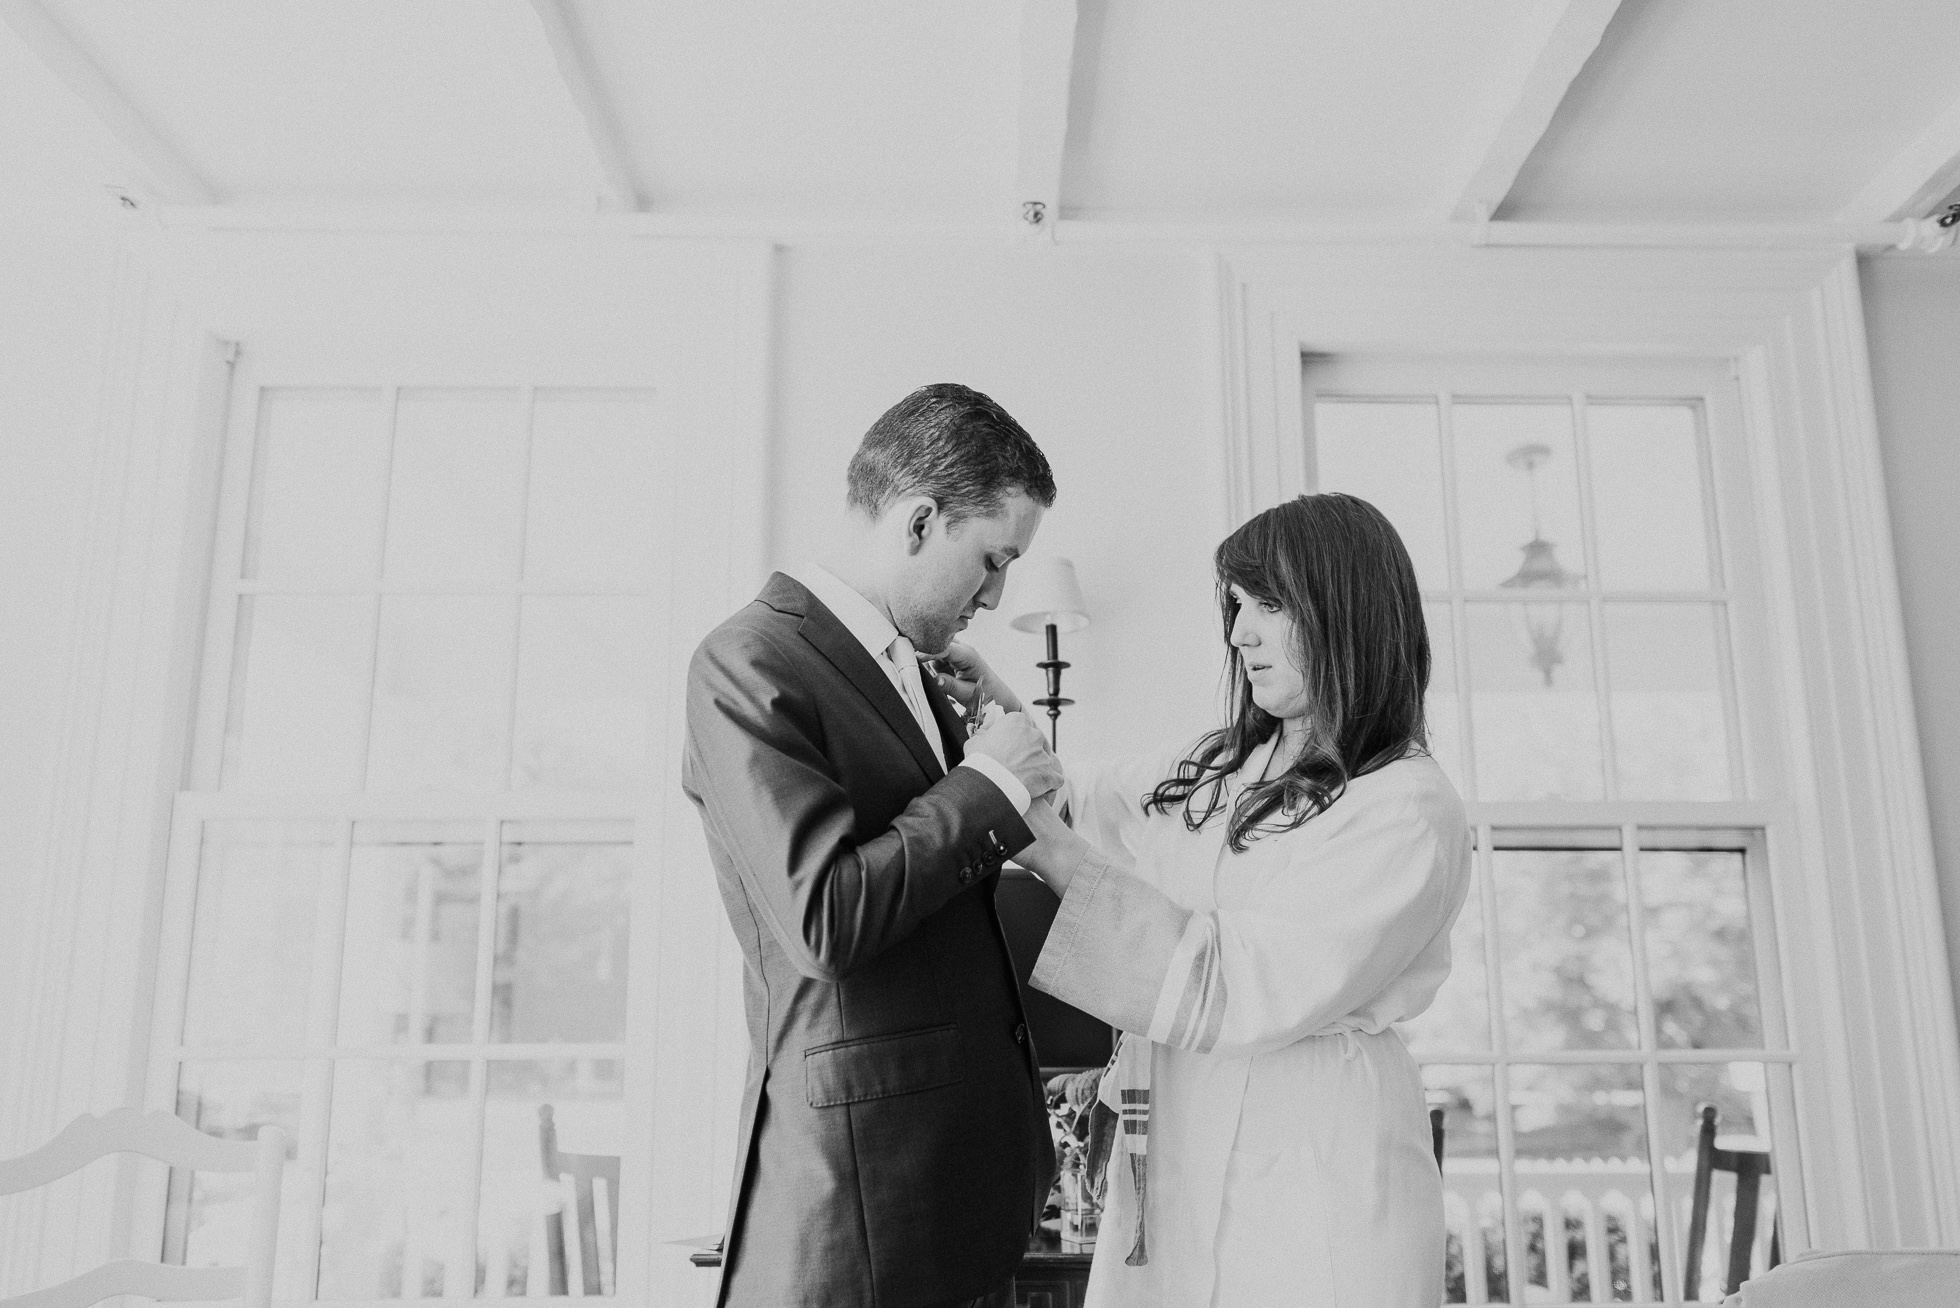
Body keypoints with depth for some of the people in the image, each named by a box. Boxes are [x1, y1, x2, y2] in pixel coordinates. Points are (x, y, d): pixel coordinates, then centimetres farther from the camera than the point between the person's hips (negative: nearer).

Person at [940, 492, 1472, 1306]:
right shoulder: (1224, 769, 9)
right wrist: (1004, 716, 2)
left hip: (1308, 1173, -6)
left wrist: (1055, 853, -22)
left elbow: (1241, 989, -20)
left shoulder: (1410, 815, -13)